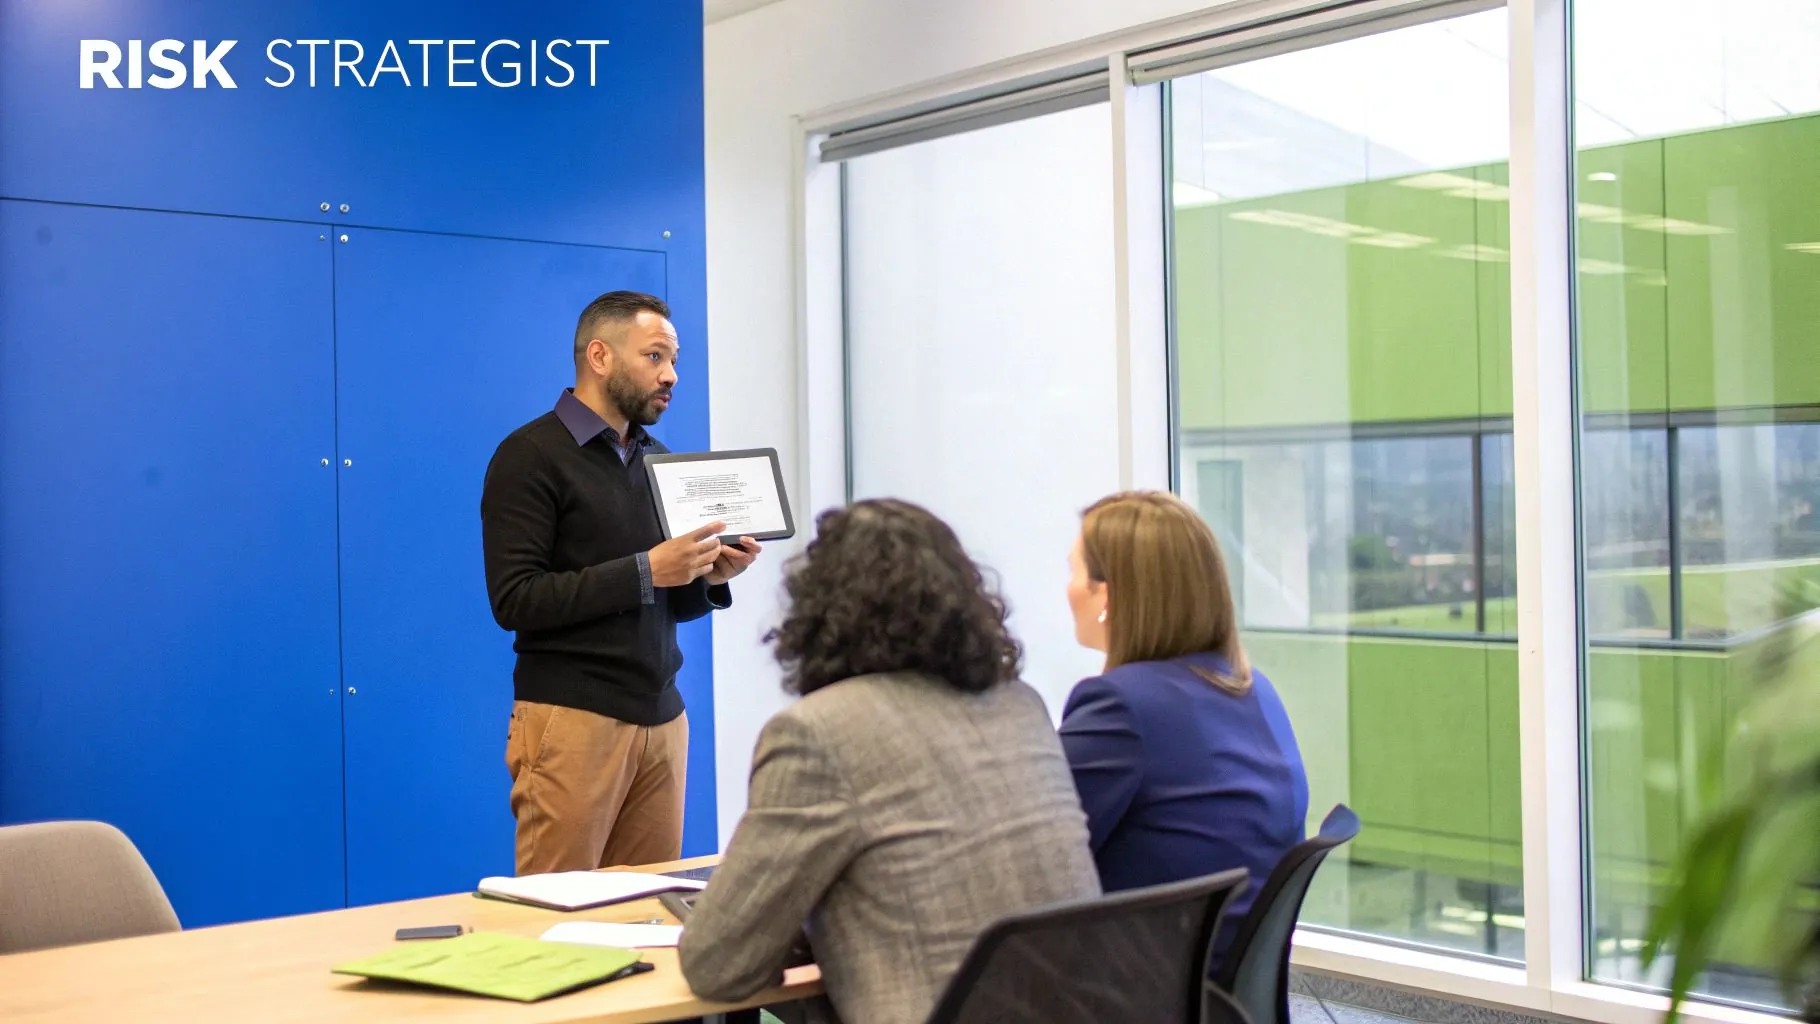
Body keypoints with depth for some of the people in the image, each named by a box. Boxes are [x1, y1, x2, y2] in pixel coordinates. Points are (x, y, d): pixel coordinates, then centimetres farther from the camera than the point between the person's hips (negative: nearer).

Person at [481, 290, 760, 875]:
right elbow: (515, 600, -15)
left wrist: (709, 578, 0)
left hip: (661, 717, 6)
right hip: (571, 718, -6)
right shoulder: (531, 455, -5)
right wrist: (645, 571, -19)